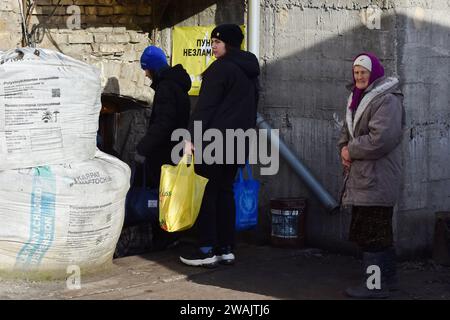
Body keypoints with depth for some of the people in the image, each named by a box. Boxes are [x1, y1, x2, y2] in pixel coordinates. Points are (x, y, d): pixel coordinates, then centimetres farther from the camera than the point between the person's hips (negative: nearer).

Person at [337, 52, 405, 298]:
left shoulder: (387, 101, -13)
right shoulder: (358, 98, 16)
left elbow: (380, 138, -24)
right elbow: (347, 131, 22)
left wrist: (351, 151, -13)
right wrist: (344, 150, 1)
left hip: (375, 180, -10)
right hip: (361, 178, 10)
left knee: (371, 232, -9)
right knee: (378, 231, 18)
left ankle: (375, 285, -4)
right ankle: (386, 277, 30)